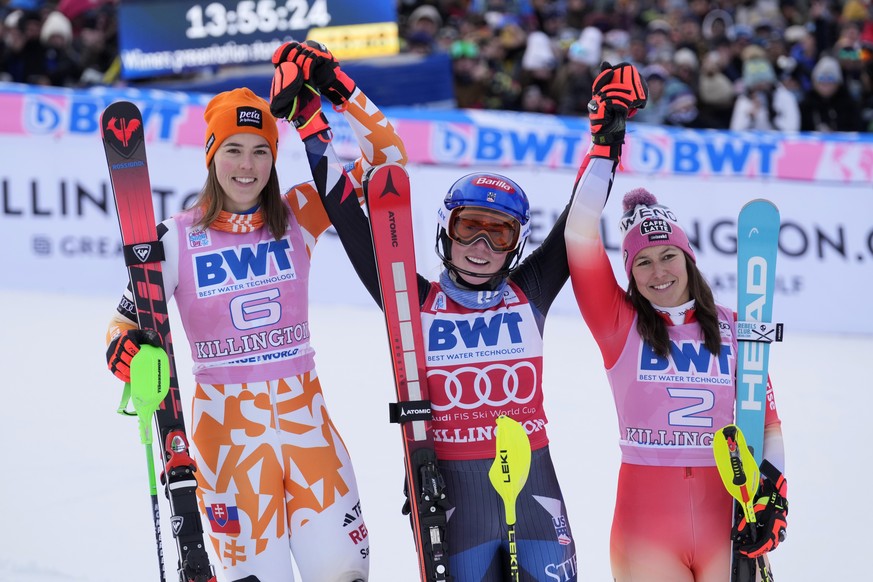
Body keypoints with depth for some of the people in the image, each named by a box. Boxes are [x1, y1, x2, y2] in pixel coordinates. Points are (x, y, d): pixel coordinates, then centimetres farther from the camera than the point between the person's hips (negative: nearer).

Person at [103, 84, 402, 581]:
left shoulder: (297, 219, 2)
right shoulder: (178, 238, -2)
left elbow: (384, 157, -2)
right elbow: (127, 321, 4)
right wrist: (125, 349, -19)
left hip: (305, 416, 2)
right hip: (227, 424, -2)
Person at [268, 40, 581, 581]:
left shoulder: (529, 294, 4)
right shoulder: (415, 304, 1)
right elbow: (351, 221, -1)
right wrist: (310, 118, -3)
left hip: (534, 492, 1)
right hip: (452, 495, -1)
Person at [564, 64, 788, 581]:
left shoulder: (732, 328, 8)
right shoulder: (619, 324, 2)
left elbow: (765, 416, 10)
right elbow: (580, 233, -7)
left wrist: (771, 488, -5)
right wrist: (605, 146, -9)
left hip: (725, 517, 1)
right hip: (645, 520, -1)